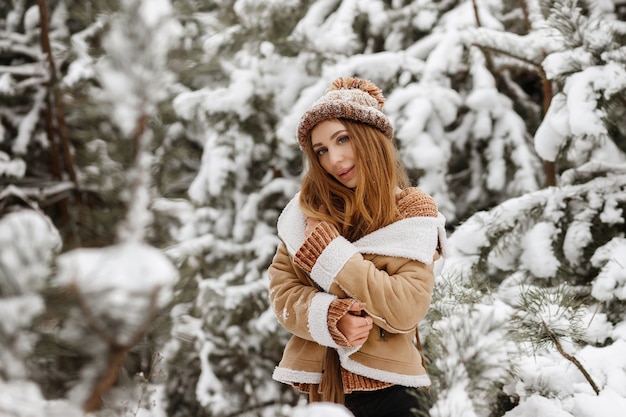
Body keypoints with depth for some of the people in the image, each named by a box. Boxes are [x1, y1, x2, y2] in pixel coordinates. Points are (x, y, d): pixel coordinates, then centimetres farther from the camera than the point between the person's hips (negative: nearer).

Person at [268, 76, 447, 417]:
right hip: (318, 389, 3)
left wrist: (327, 251, -16)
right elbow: (281, 289, 0)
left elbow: (406, 310, -16)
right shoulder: (307, 208, 4)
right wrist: (330, 319, -18)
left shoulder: (413, 212, -6)